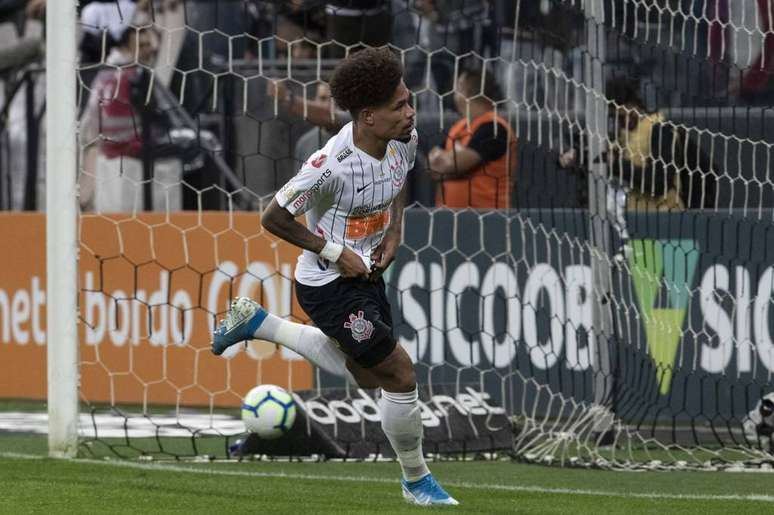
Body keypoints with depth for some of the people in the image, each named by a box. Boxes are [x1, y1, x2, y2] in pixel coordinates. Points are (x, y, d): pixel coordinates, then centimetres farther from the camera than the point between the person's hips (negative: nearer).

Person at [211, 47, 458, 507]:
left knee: (366, 375, 26)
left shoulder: (405, 138, -10)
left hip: (367, 274, 8)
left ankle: (254, 322, 37)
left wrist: (394, 231, -1)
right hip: (329, 286, -8)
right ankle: (417, 481, 17)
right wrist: (336, 253, -20)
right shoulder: (332, 167, -33)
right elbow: (274, 218, -22)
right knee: (400, 374, -5)